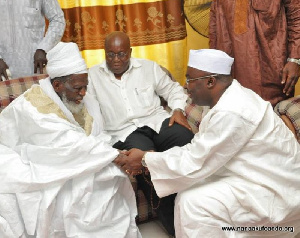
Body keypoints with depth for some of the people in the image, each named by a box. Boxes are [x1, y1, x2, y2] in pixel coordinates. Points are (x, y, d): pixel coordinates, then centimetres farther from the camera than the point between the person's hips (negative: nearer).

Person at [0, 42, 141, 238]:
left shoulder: (85, 102, 0)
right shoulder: (32, 107, -24)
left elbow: (97, 139, -7)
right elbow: (70, 144, -30)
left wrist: (121, 159, -27)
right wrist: (117, 156, -30)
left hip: (66, 163, 7)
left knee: (111, 177, -11)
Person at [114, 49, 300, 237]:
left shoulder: (230, 113, -28)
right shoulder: (231, 97, 4)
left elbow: (193, 163, -22)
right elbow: (199, 151, 7)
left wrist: (145, 159, -11)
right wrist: (154, 159, 0)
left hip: (277, 192, -10)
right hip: (266, 177, 10)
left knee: (192, 203, -17)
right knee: (191, 187, 5)